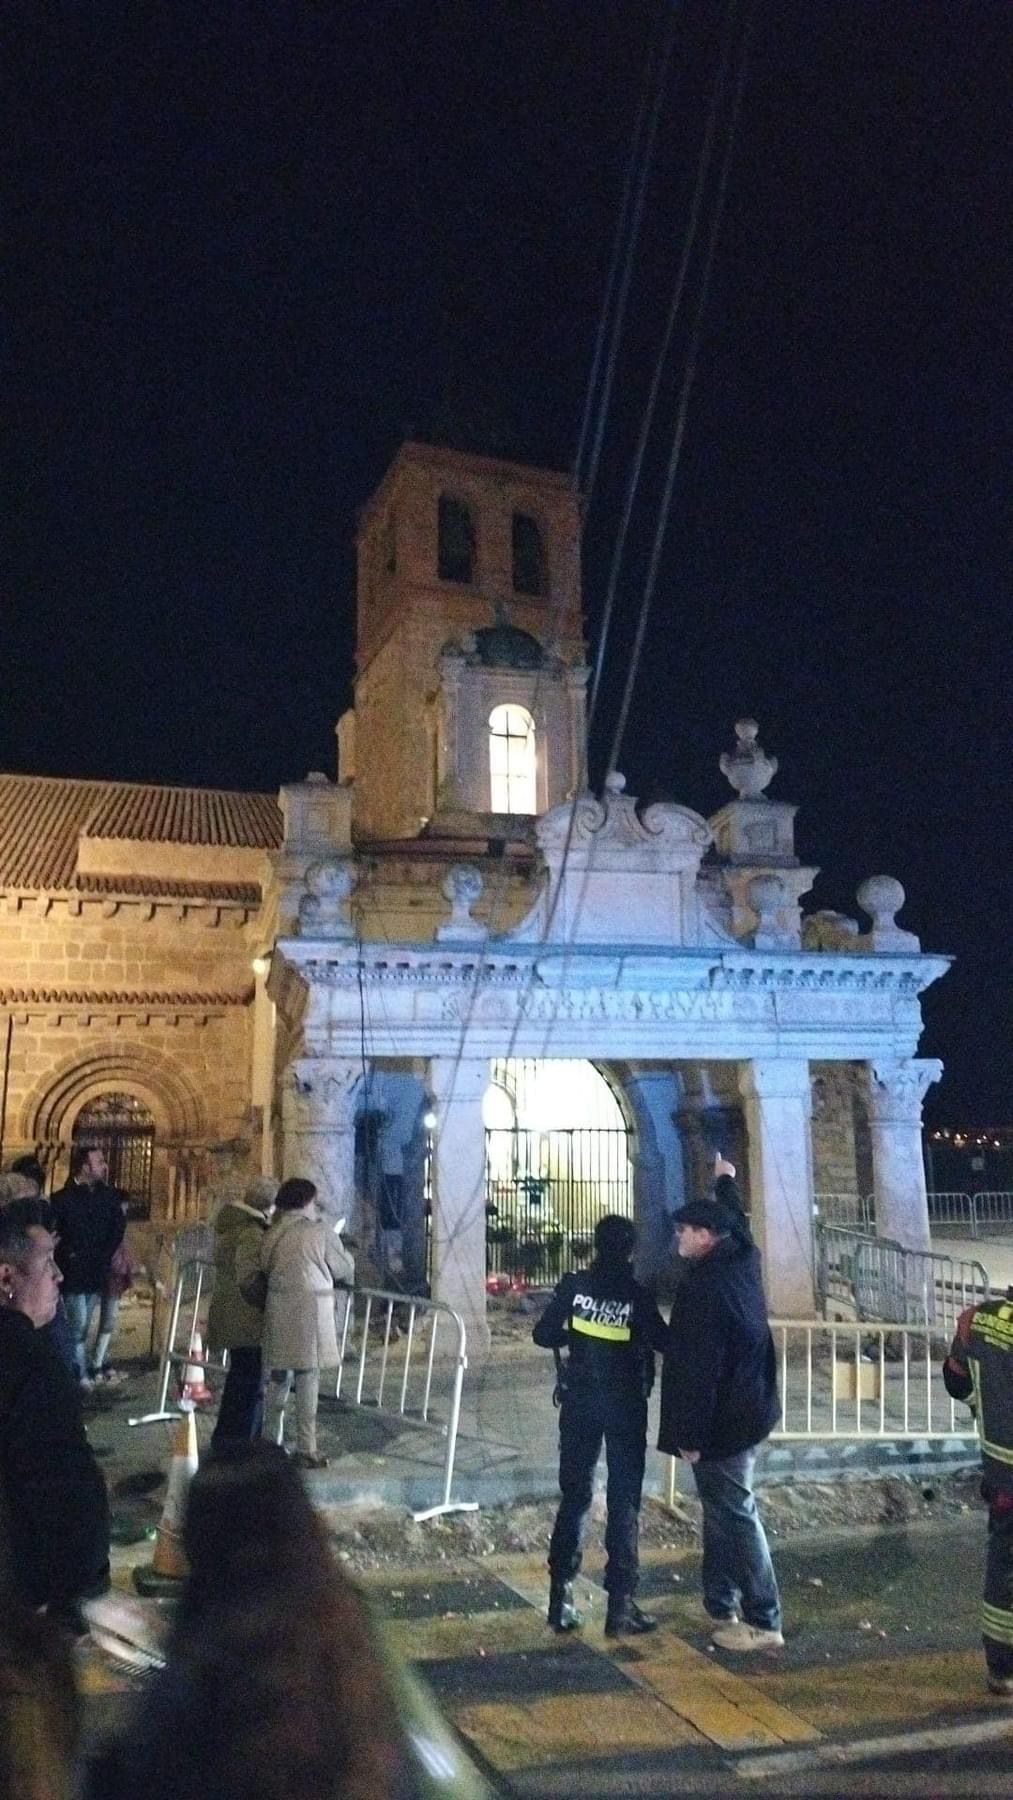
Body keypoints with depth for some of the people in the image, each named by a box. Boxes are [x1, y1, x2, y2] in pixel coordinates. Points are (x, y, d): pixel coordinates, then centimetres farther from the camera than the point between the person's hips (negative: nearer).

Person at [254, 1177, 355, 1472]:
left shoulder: (271, 1234, 6)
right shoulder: (321, 1233, -6)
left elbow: (262, 1271, 8)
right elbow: (344, 1270, 4)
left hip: (278, 1311, 5)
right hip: (310, 1309, -5)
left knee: (279, 1377, 15)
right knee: (308, 1378, 1)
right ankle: (306, 1450, 4)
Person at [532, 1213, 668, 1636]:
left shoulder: (573, 1285, -5)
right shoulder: (636, 1294, -10)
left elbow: (543, 1335, -3)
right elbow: (664, 1343, -6)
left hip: (579, 1401, 2)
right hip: (625, 1405, -2)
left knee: (573, 1497, 12)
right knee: (624, 1503, 5)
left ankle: (561, 1596, 11)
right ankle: (620, 1604, 4)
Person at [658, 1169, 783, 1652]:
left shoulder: (705, 1285, -22)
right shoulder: (744, 1263, 5)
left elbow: (699, 1367, -23)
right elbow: (738, 1223, 29)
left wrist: (690, 1432, -19)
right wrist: (727, 1182, 46)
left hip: (720, 1421, -10)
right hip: (744, 1412, 10)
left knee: (735, 1514, -2)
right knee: (723, 1511, 18)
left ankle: (763, 1622, 4)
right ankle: (721, 1607, 27)